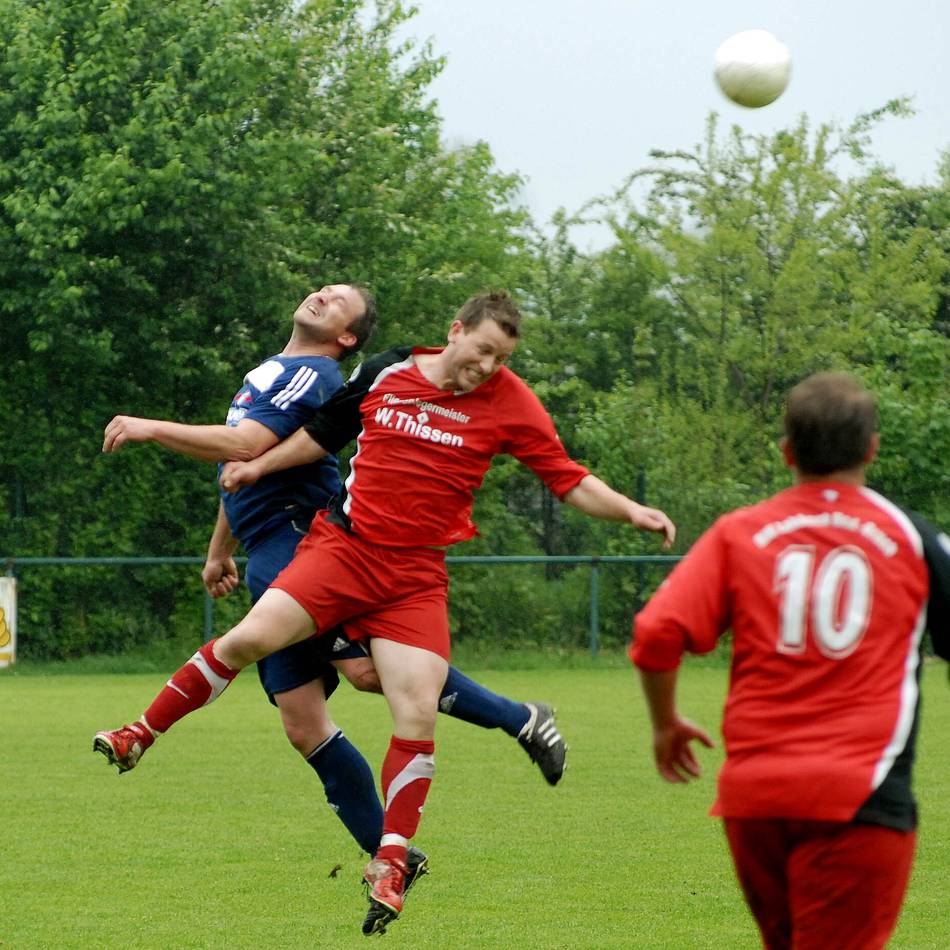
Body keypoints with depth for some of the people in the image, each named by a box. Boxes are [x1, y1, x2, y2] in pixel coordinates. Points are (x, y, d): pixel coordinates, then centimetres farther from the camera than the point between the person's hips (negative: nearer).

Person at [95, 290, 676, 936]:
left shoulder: (510, 403, -1)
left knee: (419, 715, -12)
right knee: (251, 639, -18)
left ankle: (390, 865, -1)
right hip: (344, 544, 0)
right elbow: (323, 434, 18)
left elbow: (569, 481, 1)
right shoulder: (384, 374, 3)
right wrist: (260, 465, 13)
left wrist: (632, 512, -11)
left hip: (417, 576, 0)